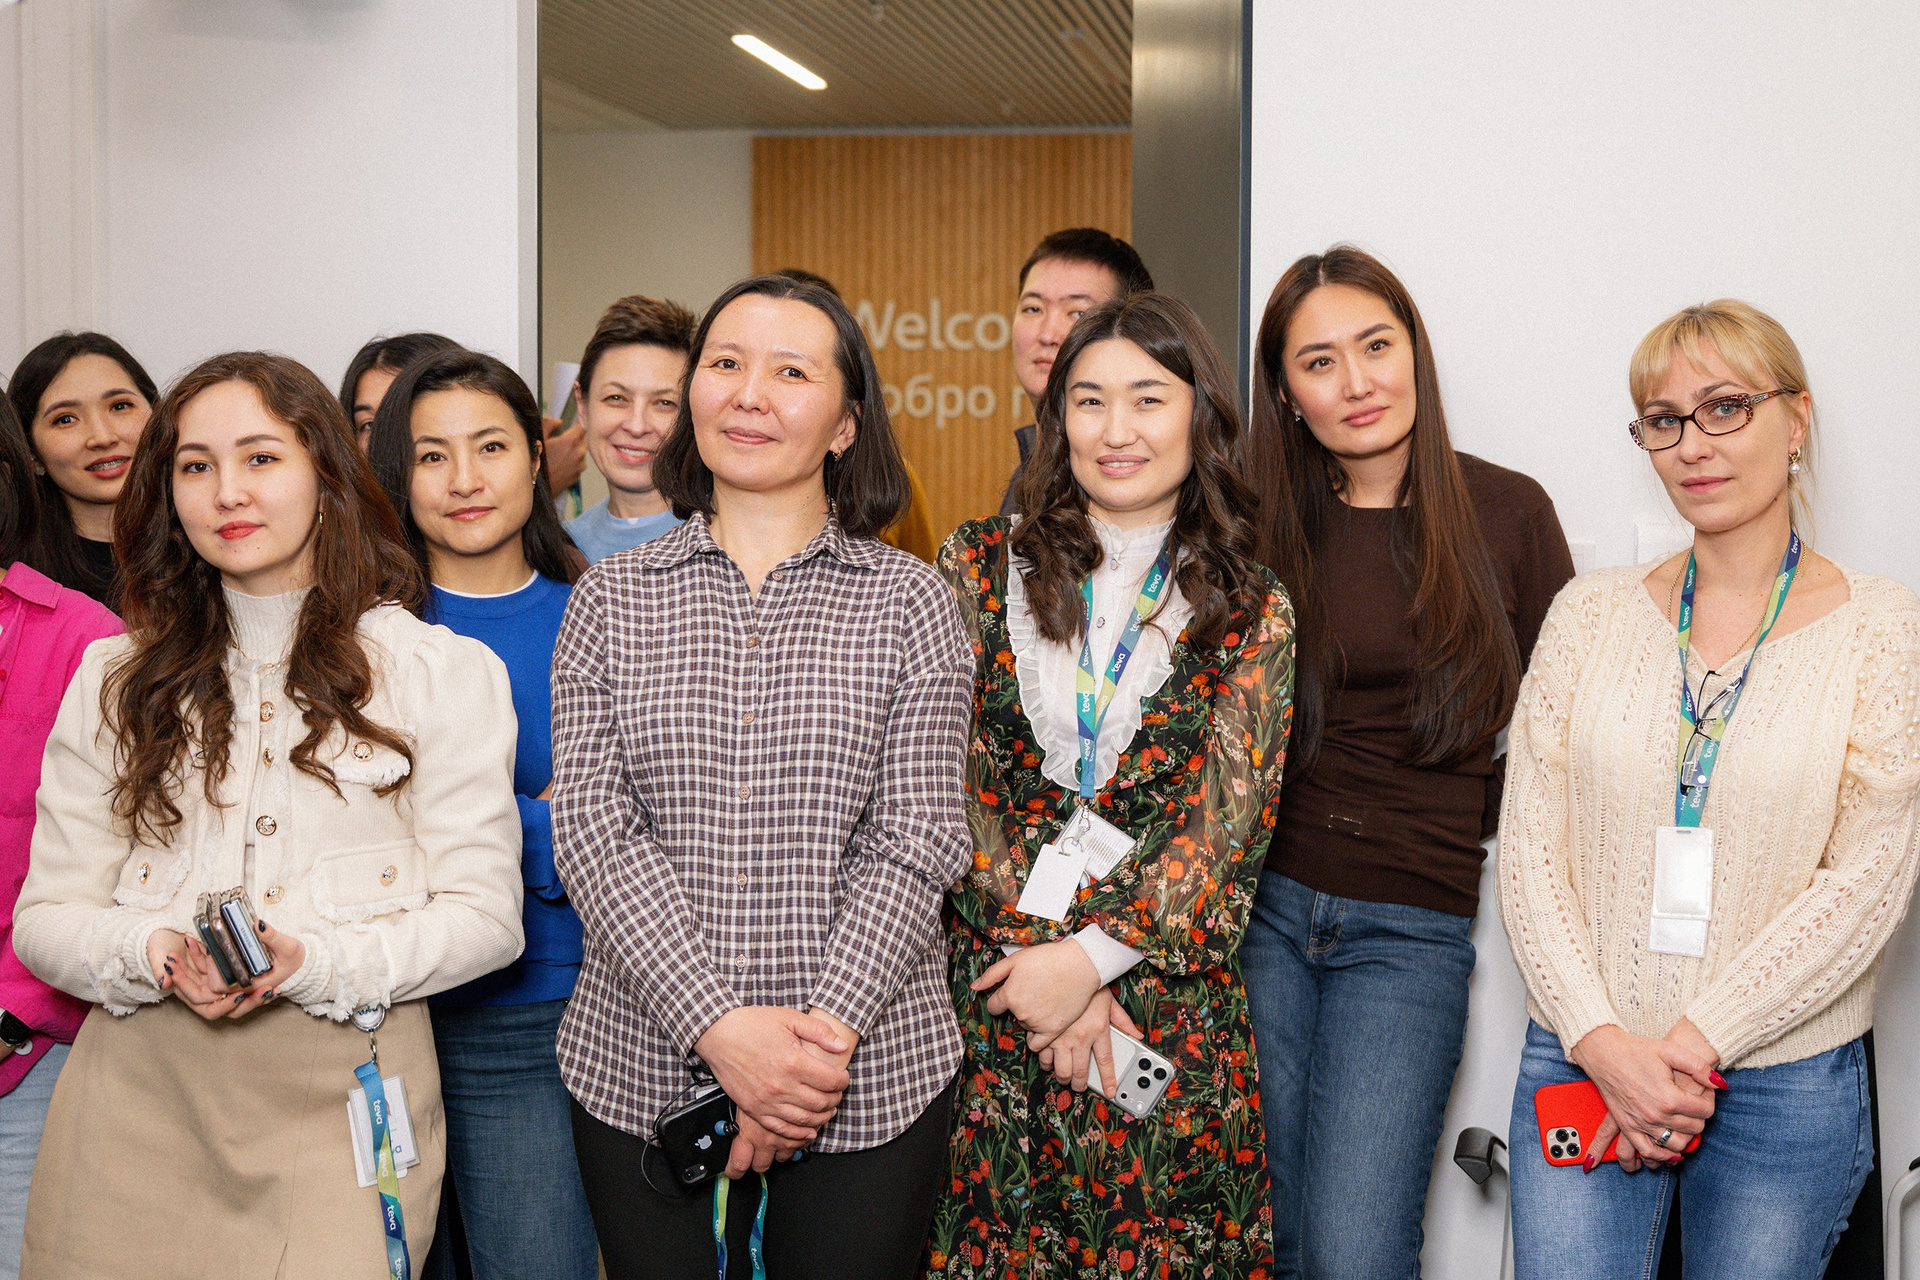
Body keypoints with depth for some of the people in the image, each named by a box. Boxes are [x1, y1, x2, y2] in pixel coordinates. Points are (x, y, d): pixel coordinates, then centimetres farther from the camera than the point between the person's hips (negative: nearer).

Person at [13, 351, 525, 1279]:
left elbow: (484, 912, -1)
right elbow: (44, 919, 9)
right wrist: (153, 954, -13)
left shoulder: (443, 672, 2)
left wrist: (315, 962, -17)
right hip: (138, 1096, 2)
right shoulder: (116, 680, 11)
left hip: (337, 1098, -2)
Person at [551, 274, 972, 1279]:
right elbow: (593, 831, -5)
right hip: (642, 1074, 1)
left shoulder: (908, 601, 1)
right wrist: (719, 1026, -16)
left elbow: (916, 841, -5)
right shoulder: (609, 601, 4)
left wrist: (827, 1032, -17)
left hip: (869, 1083, -1)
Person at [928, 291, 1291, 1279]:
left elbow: (1226, 820, -4)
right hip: (985, 983, 0)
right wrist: (1035, 948, -10)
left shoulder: (1251, 613, 5)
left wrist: (1089, 956, -13)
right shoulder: (982, 567, 5)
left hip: (1164, 995, 0)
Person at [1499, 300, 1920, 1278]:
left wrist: (1695, 1041, -13)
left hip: (1787, 1083, -1)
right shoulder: (1589, 613, 3)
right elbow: (1529, 845, 0)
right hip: (1582, 1061, 1)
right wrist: (1603, 1042, -11)